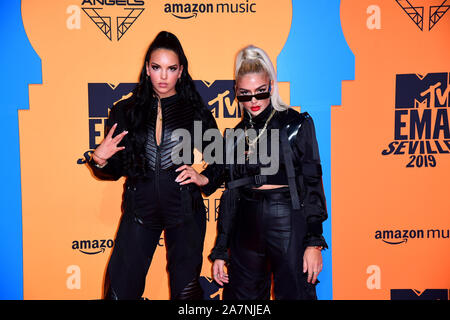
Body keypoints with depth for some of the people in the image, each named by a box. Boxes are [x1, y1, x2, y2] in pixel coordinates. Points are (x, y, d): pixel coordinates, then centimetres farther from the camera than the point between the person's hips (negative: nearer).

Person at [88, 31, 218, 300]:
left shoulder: (195, 111, 1)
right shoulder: (125, 111, 4)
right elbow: (116, 170, 7)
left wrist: (204, 178, -7)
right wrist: (99, 159, -13)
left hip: (184, 210, -1)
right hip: (140, 210, 1)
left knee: (186, 291, 3)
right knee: (121, 290, 1)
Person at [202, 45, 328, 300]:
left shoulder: (297, 125, -1)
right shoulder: (237, 135, 10)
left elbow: (313, 185, -4)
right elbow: (230, 196, 12)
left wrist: (314, 242, -11)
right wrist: (221, 251, 11)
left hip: (288, 224, -4)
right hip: (246, 228, 4)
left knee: (294, 293, 1)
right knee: (244, 295, 12)